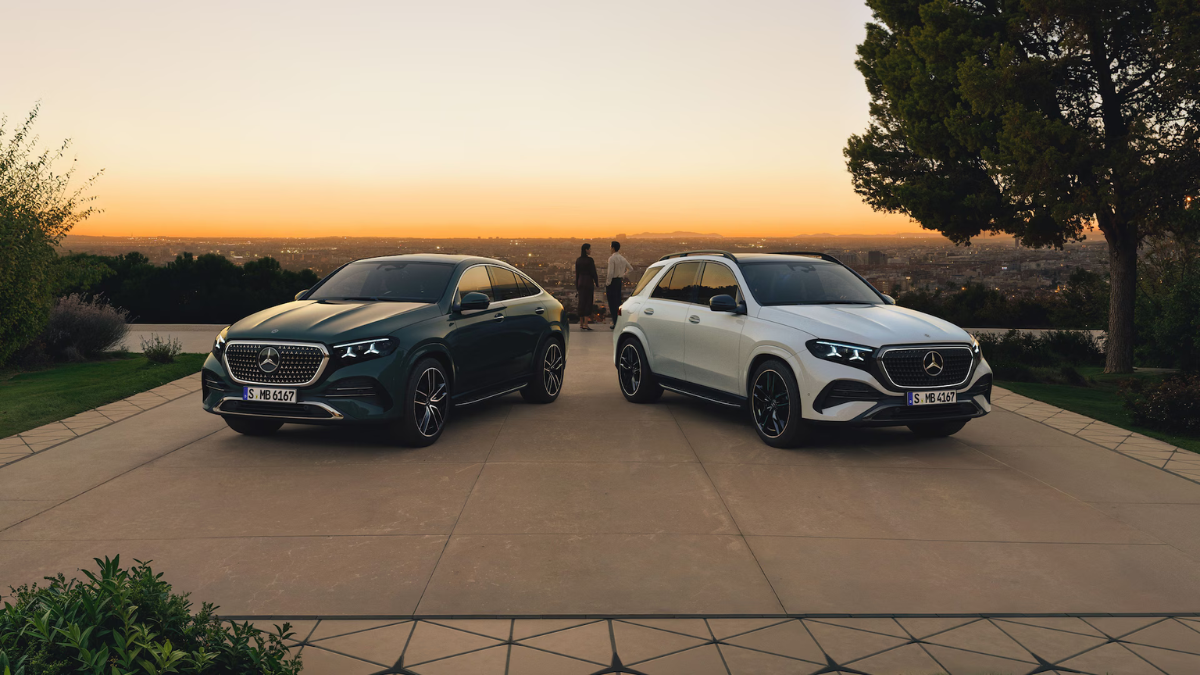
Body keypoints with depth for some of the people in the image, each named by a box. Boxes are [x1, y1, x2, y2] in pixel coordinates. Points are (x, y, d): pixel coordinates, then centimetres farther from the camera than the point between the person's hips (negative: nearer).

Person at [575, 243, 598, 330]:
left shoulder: (578, 260, 6)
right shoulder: (590, 260, -12)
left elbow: (577, 273, 10)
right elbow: (593, 272, -11)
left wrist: (577, 285, 16)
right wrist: (597, 283, 1)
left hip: (580, 282, 6)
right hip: (589, 282, -6)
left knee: (582, 302, 11)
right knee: (588, 303, -3)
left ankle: (581, 324, 13)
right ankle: (585, 325, -7)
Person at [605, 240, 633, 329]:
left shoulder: (612, 258, -15)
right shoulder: (622, 258, 10)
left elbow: (610, 272, -22)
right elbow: (631, 269, 20)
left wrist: (608, 284, -15)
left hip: (613, 281, -8)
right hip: (619, 281, 8)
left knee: (612, 303, -3)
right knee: (618, 302, 14)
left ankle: (615, 323, -4)